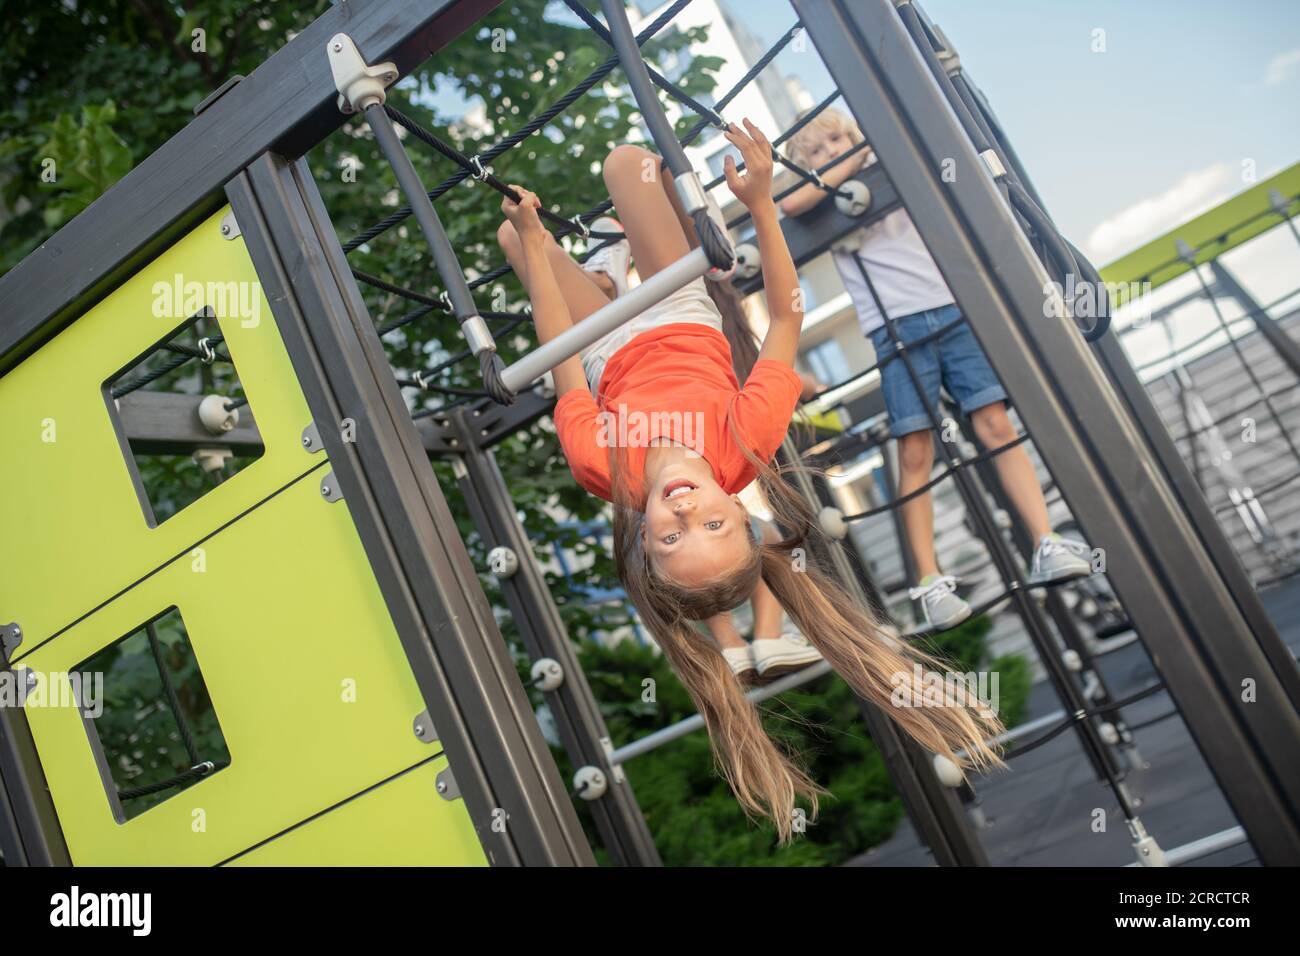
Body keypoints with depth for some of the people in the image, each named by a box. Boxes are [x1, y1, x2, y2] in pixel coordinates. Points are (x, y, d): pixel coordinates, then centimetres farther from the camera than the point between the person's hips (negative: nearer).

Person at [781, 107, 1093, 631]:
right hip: (896, 330, -3)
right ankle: (930, 583, -8)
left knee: (997, 426, -7)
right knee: (915, 454, -9)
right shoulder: (825, 206, 13)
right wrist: (851, 163, -2)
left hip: (951, 311, 3)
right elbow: (790, 204, -10)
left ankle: (1047, 546, -9)